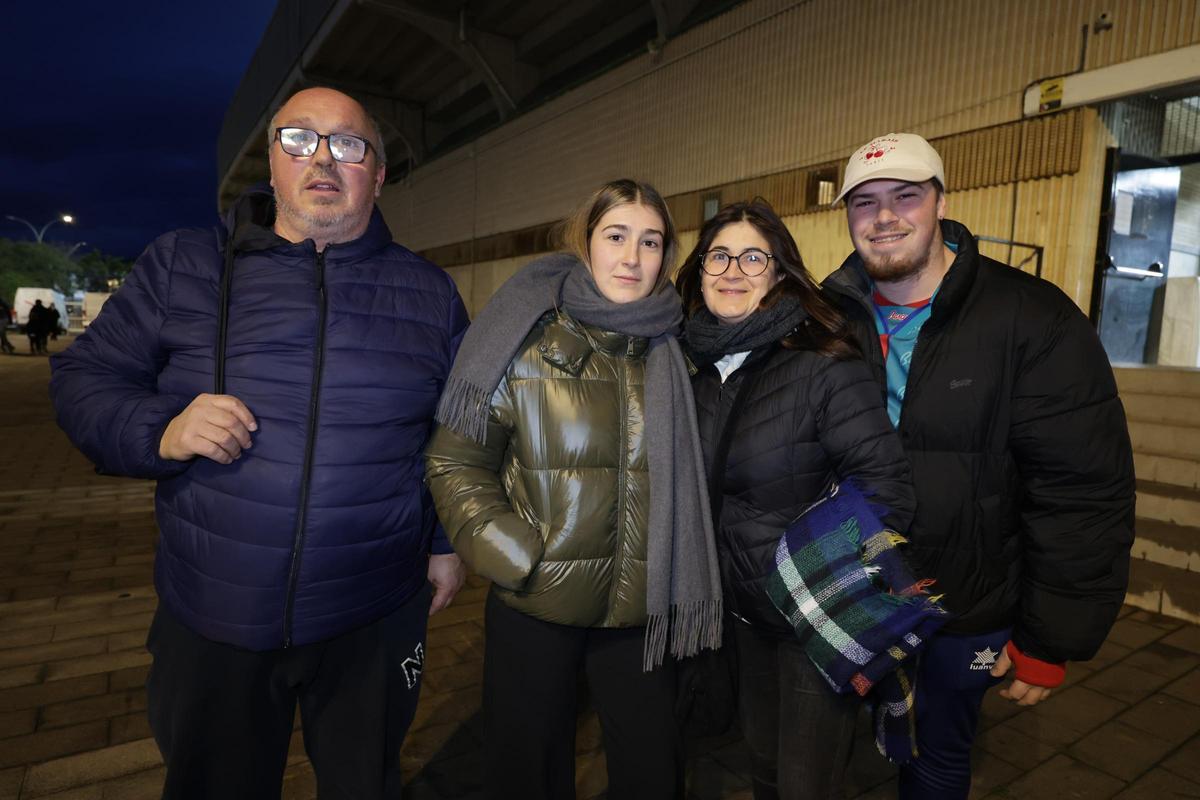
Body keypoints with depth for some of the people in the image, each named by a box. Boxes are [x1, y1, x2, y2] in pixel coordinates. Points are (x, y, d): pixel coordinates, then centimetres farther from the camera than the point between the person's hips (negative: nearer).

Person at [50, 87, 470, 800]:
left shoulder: (429, 292, 1)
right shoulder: (181, 266, 0)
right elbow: (84, 377, 4)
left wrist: (450, 542, 6)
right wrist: (160, 432, -17)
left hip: (373, 624, 0)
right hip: (212, 620, 1)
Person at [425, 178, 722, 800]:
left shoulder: (671, 352, 4)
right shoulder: (526, 342, -5)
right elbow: (455, 462, -5)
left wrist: (675, 583, 6)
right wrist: (517, 557, -12)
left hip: (641, 609, 3)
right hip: (535, 607, -2)